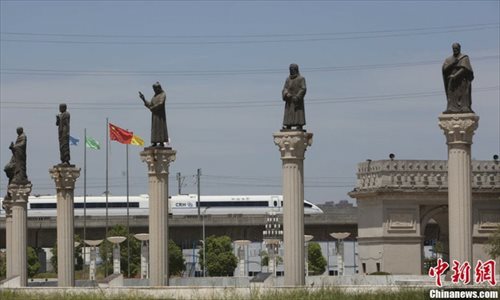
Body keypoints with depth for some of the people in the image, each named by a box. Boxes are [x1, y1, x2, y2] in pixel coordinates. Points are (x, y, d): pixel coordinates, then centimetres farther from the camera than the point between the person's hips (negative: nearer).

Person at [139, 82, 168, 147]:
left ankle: (161, 142, -11)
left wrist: (152, 108, -13)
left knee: (160, 127, -10)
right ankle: (155, 142, 3)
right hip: (154, 115, 8)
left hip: (160, 114, -8)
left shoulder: (163, 95, -7)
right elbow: (150, 105, 13)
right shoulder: (155, 96, 19)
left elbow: (160, 103, -20)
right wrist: (144, 99, 3)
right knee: (154, 128, 4)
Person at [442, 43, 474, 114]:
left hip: (462, 79, -4)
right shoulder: (449, 60, 16)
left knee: (463, 94, -12)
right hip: (452, 80, 4)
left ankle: (465, 108, -19)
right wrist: (453, 63, -12)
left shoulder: (464, 58, 2)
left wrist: (455, 75, -19)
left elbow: (464, 68, -11)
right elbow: (444, 68, 2)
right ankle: (451, 109, -16)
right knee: (451, 95, -8)